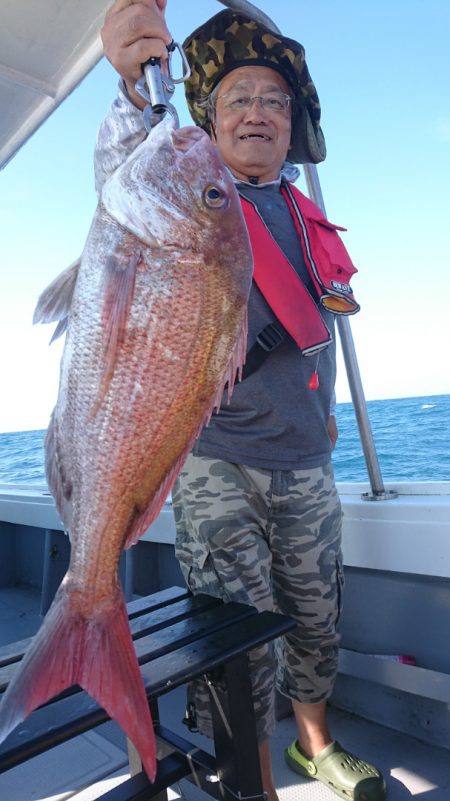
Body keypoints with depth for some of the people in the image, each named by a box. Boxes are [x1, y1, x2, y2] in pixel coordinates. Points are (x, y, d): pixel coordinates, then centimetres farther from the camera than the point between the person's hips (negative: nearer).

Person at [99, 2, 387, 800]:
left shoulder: (304, 216, 15)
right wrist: (134, 86, -44)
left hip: (306, 462, 6)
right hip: (217, 464, -6)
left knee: (316, 620, 19)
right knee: (239, 645, 1)